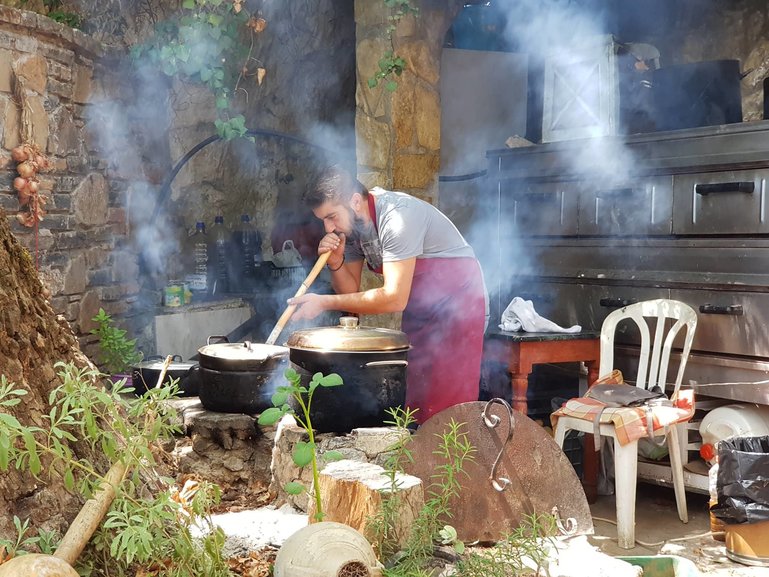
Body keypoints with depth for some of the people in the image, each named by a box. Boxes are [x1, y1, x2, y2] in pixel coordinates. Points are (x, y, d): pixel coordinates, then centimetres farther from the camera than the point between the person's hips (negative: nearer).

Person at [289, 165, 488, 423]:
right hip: (418, 312, 8)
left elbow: (395, 298, -31)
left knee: (443, 411, -13)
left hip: (458, 302, -8)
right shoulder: (351, 226, 0)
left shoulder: (397, 215, -26)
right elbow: (351, 290, 5)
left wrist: (324, 303, -28)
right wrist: (336, 263, -16)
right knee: (413, 403, 5)